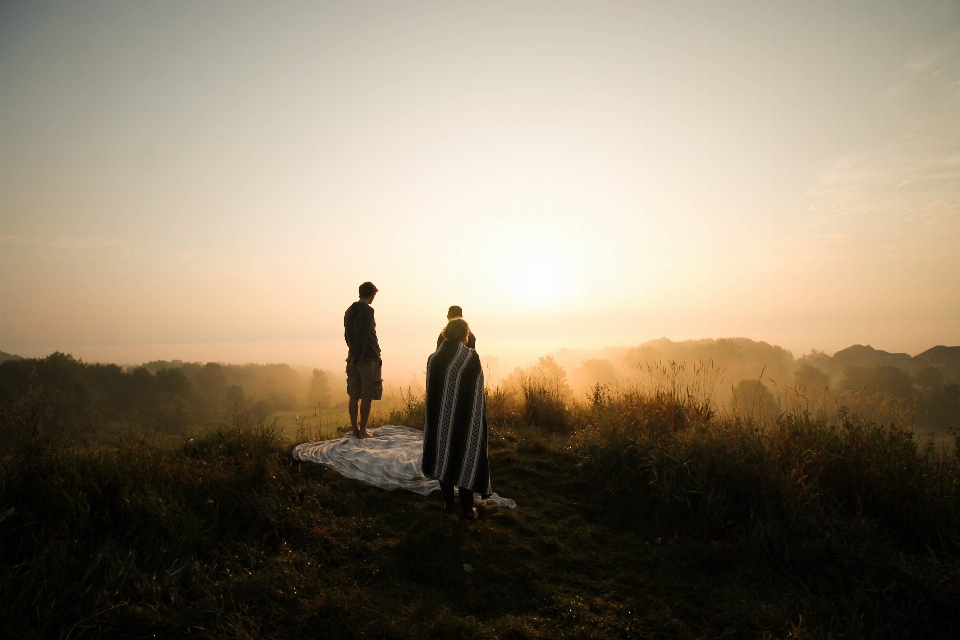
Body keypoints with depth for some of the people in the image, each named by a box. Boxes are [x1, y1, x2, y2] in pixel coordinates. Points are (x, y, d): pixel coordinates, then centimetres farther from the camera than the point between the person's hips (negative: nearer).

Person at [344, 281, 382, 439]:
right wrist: (356, 359, -19)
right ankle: (362, 431, 1)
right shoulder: (367, 310, -12)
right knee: (367, 396, -2)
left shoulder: (349, 311, 13)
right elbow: (363, 336, -20)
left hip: (353, 359, 8)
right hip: (368, 359, -8)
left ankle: (355, 430, 15)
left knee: (354, 396, 9)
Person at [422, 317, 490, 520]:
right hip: (467, 417, -4)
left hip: (440, 418, 4)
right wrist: (479, 418, 0)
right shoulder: (471, 357, -11)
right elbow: (477, 391, -10)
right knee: (467, 458, 8)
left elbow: (430, 391, 5)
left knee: (444, 457, 17)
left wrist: (434, 416, 14)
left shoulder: (433, 358, 0)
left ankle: (449, 503, 26)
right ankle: (467, 509, 14)